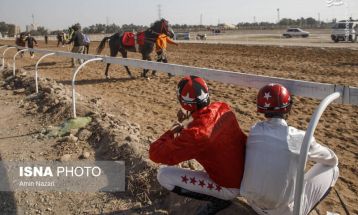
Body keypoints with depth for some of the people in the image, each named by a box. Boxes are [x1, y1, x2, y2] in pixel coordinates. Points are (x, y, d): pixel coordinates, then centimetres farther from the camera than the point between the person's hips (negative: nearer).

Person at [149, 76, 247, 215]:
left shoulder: (195, 133, -30)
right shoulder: (223, 108, -10)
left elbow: (155, 154, -22)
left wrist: (172, 131, -7)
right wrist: (189, 119, -1)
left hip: (230, 188, -7)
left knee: (163, 175, -10)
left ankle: (218, 199, -2)